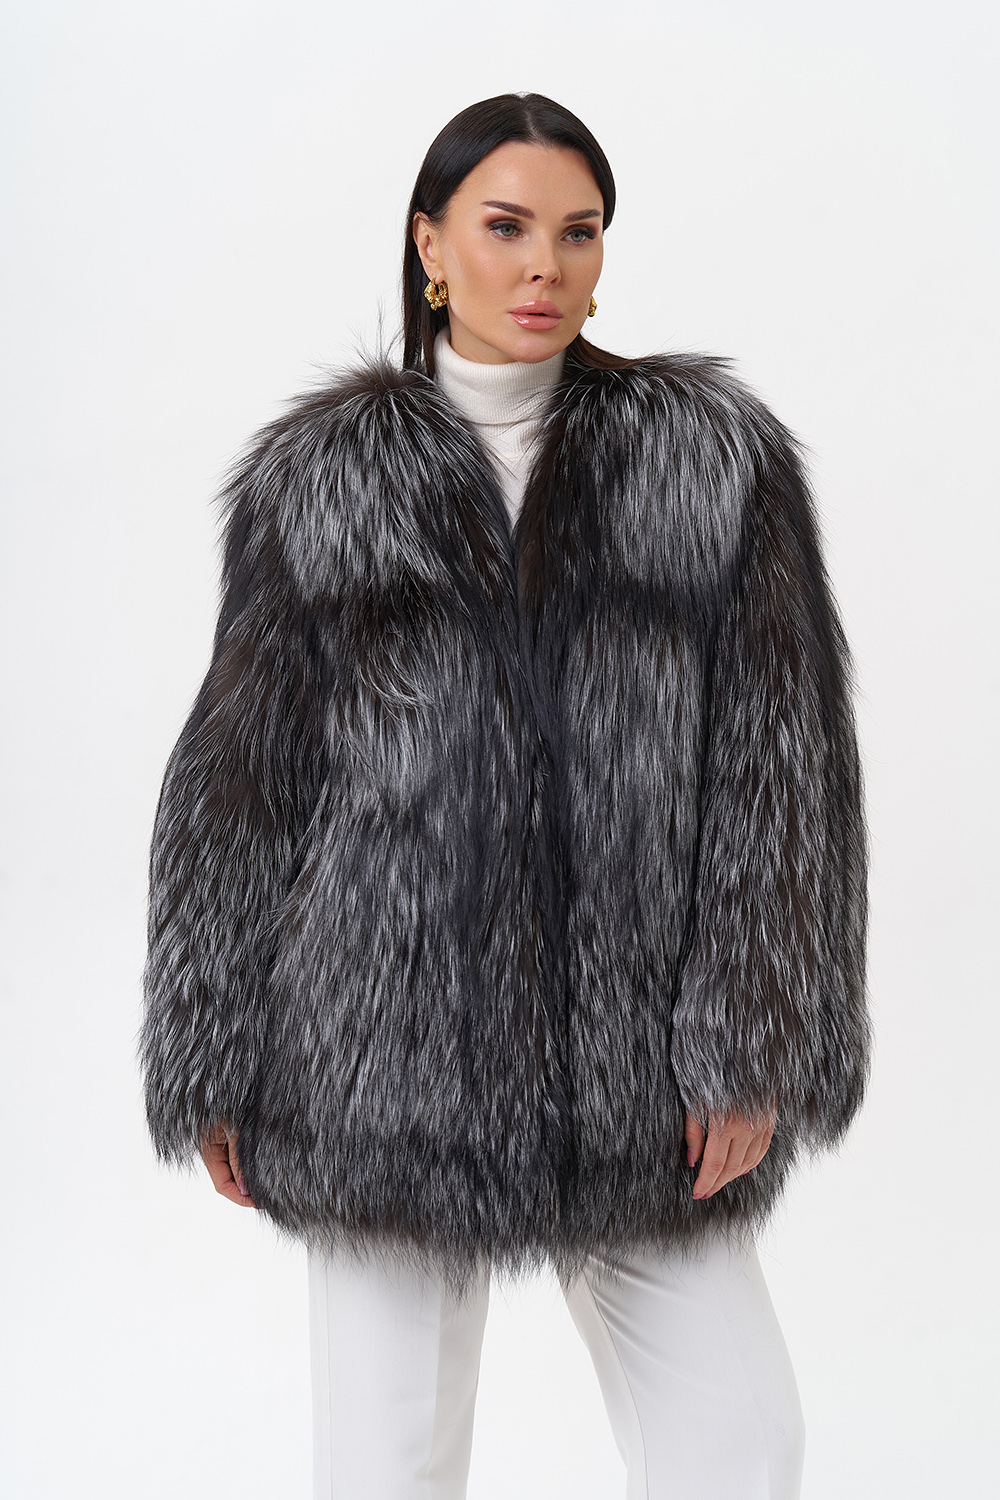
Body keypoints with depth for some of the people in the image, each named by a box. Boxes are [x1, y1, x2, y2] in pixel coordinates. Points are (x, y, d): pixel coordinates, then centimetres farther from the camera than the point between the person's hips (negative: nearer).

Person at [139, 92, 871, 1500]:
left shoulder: (716, 458, 4)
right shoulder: (317, 479, 4)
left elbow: (784, 762, 0)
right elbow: (237, 782, 5)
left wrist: (753, 1043, -7)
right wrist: (216, 1068, 3)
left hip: (633, 1056, 1)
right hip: (390, 1051, 0)